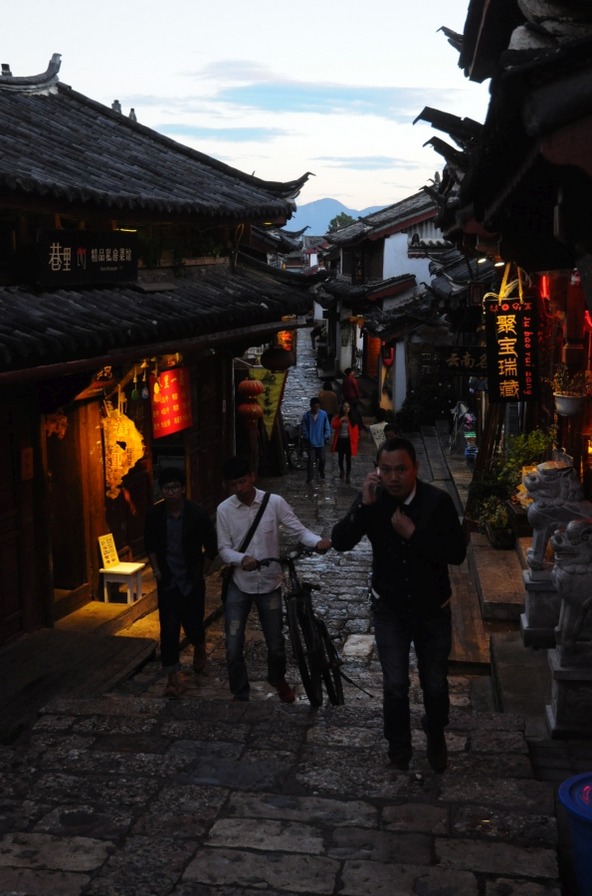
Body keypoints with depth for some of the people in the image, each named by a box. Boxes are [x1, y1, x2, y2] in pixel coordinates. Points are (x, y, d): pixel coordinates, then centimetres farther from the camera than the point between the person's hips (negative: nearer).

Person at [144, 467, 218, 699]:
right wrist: (156, 570, 4)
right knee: (168, 629, -3)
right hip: (167, 581, 1)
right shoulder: (154, 514, -7)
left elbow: (211, 547, -3)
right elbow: (150, 545, 10)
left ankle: (199, 648, 42)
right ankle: (173, 677, 6)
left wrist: (200, 572, -1)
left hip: (192, 580, -1)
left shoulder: (198, 514, -14)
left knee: (193, 623, 5)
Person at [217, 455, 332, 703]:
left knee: (276, 643, 12)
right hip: (239, 585, 0)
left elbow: (298, 530, -12)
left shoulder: (274, 502, -10)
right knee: (233, 647, -1)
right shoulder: (224, 510, -7)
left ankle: (278, 679, 43)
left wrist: (317, 542, -33)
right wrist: (242, 559, -28)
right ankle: (240, 694, 22)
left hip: (269, 583, 0)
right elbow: (224, 549, -7)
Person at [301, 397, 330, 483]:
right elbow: (304, 428, -3)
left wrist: (326, 437, -6)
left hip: (321, 442, 2)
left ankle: (321, 473, 40)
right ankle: (310, 477, 6)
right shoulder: (306, 415, -9)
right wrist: (306, 439, -5)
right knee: (311, 460, -2)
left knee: (322, 459, 15)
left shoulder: (323, 414, -7)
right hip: (310, 442, -2)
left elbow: (327, 427, -1)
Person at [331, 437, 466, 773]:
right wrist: (363, 505, -32)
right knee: (395, 685, 3)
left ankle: (436, 739, 42)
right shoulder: (372, 500, -12)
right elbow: (340, 542, -19)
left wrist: (413, 534, -30)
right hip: (390, 609, 1)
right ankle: (399, 744, 29)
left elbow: (457, 553, -21)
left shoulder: (438, 501, -19)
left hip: (433, 609, 0)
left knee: (435, 684, 13)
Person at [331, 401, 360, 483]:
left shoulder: (352, 418, -2)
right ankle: (341, 471, 39)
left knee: (348, 458, -4)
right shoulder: (338, 417, 1)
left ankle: (348, 476, 2)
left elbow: (356, 430, -1)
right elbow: (333, 426, -12)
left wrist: (356, 440, -6)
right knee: (340, 457, 14)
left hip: (349, 441, -2)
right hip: (340, 440, 2)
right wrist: (340, 421, -23)